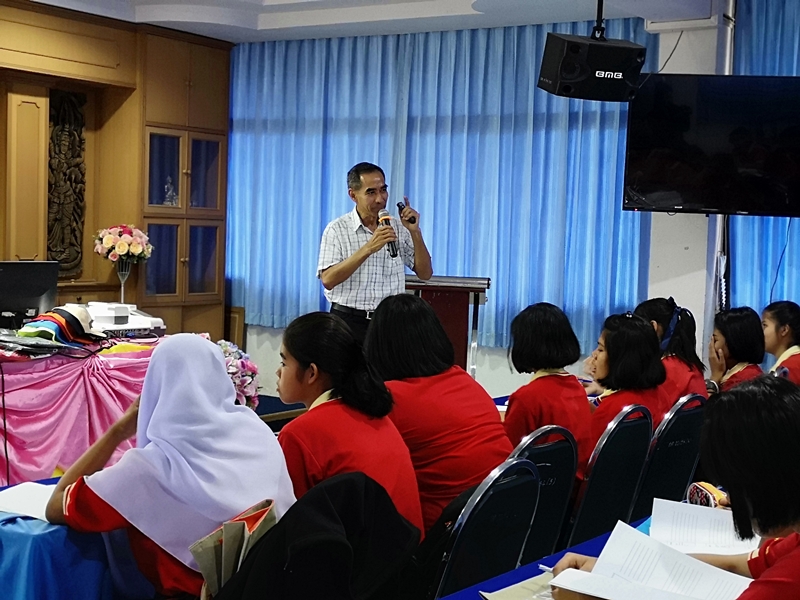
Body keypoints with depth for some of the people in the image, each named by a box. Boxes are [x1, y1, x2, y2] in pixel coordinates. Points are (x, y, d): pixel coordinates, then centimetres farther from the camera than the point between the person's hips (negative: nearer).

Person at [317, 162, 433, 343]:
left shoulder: (398, 228, 7)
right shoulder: (337, 229, -4)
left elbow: (425, 273, 4)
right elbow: (328, 279, -17)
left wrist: (415, 232, -9)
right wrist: (369, 248, -24)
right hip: (349, 321, -3)